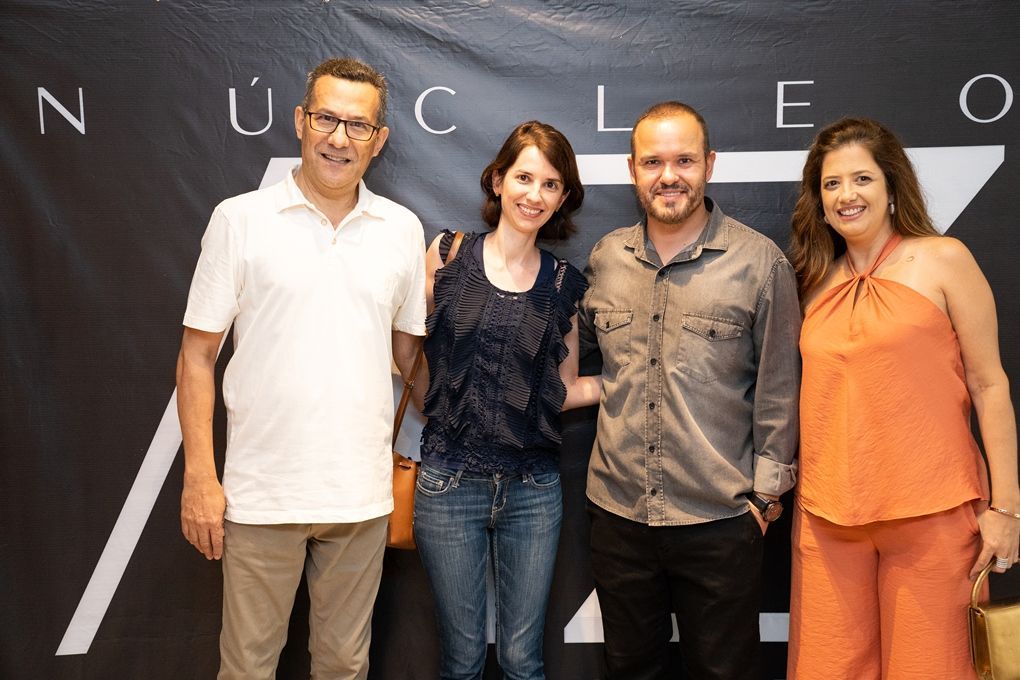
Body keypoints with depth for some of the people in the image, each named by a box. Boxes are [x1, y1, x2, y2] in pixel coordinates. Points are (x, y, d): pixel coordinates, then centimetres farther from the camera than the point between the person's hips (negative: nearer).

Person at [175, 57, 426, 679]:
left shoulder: (403, 228, 5)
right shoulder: (240, 219, -3)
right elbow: (197, 356, -1)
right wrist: (200, 477, -6)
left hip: (362, 492, 2)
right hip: (261, 492, -2)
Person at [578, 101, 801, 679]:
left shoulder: (760, 261, -7)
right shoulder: (605, 258, 4)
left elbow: (779, 388, -4)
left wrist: (767, 490, -4)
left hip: (720, 519, -3)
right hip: (617, 509, 4)